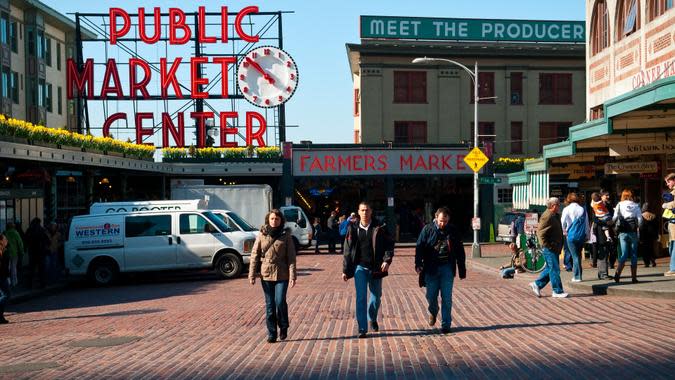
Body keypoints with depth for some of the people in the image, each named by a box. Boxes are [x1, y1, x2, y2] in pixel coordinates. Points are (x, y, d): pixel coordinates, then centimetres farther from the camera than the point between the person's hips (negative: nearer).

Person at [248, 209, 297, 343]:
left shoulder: (286, 235, 0)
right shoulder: (262, 235, 3)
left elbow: (291, 256, -2)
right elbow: (254, 254, 3)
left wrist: (292, 275, -10)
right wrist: (252, 274, -2)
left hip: (282, 274, -2)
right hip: (266, 274, 2)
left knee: (280, 302, -11)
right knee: (269, 305, 5)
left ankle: (283, 327, 15)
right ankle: (271, 334, 14)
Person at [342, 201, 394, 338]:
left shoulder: (379, 228, -1)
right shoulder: (353, 229, 1)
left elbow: (389, 245, 1)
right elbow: (348, 251, 5)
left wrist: (387, 260, -14)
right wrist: (345, 270, 3)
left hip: (375, 268, 1)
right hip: (360, 267, -1)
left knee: (376, 296, 14)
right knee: (361, 298, -7)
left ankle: (372, 319, 42)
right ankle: (362, 329, -3)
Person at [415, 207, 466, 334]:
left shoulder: (453, 231, 4)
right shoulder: (428, 230, -1)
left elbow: (460, 252, 9)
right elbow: (420, 247, -5)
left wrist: (462, 270, 8)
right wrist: (418, 264, -19)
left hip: (447, 268, 0)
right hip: (431, 268, 0)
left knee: (447, 298, -2)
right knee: (431, 296, 3)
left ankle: (446, 325, 6)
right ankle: (433, 312, 35)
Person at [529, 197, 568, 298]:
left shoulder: (555, 216, 14)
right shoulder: (547, 216, -18)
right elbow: (540, 232, -22)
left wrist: (559, 246, 20)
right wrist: (547, 246, -19)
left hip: (555, 248, 10)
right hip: (549, 248, -10)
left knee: (550, 268, 16)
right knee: (554, 269, -4)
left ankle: (537, 284, 25)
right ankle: (557, 291, 2)